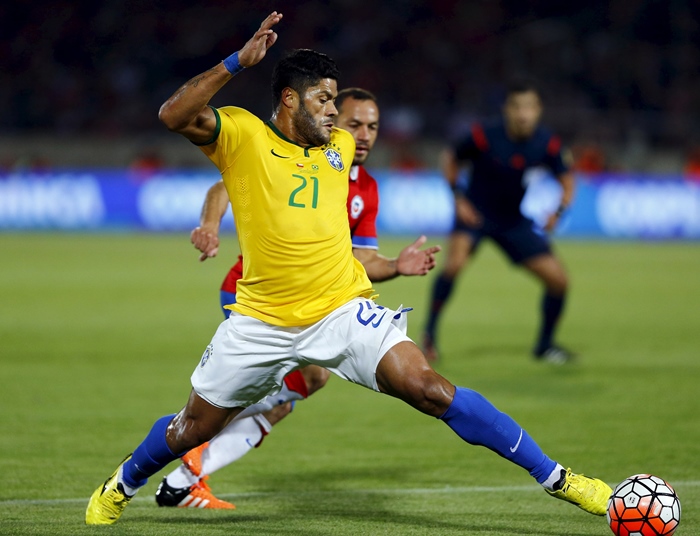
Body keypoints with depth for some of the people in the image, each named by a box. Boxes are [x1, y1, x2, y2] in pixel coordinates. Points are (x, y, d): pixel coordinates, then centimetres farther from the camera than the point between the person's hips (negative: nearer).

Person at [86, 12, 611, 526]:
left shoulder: (340, 145, 9)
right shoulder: (242, 135, -6)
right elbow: (174, 115, -24)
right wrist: (238, 62, -31)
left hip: (343, 310, 2)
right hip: (262, 323, -2)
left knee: (431, 390, -16)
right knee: (193, 428, 12)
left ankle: (555, 478, -15)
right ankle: (121, 486, 43)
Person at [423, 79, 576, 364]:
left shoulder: (547, 144, -13)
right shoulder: (484, 137, -21)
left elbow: (566, 178, 2)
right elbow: (450, 158, -4)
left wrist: (559, 211, -16)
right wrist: (458, 198, -12)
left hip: (513, 220, 4)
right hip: (475, 213, -4)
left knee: (558, 279, -3)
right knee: (455, 262, -31)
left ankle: (545, 345, 21)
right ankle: (429, 334, -14)